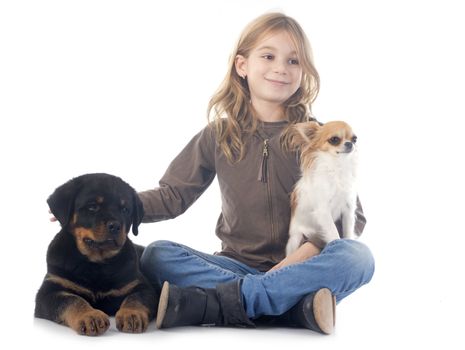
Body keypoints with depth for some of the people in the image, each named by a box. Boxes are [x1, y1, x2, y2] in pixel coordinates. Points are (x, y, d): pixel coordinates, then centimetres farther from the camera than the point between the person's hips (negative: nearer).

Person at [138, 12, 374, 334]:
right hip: (237, 265, 1)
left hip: (301, 268, -1)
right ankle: (298, 306, -34)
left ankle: (218, 302, -33)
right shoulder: (218, 136, 8)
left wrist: (310, 251, -19)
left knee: (358, 257, -31)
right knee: (157, 256, -23)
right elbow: (172, 195, 6)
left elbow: (352, 215, -1)